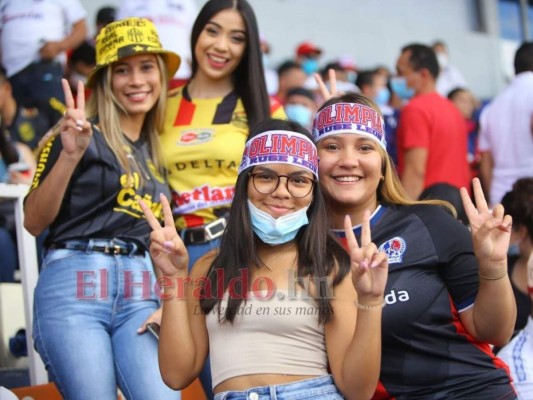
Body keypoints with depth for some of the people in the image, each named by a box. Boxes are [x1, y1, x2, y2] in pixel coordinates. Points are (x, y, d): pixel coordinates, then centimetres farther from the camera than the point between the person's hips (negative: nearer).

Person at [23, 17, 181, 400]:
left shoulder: (156, 149, 18)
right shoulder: (83, 134, 2)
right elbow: (34, 221, -5)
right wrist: (69, 154, -16)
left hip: (141, 291, 5)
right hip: (75, 282, -4)